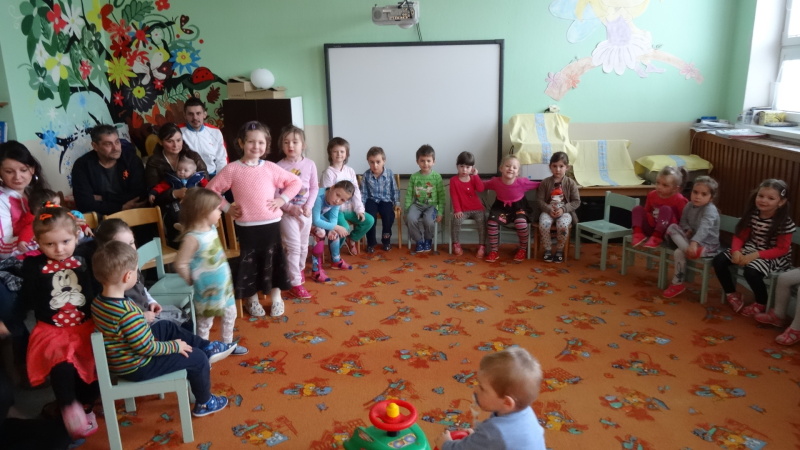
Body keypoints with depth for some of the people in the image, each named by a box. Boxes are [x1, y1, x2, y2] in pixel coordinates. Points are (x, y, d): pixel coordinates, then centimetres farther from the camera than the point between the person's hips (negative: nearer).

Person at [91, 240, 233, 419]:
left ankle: (208, 348, 33)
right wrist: (175, 346, -13)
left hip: (120, 359, 9)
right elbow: (148, 348, -28)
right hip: (137, 367, -9)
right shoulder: (128, 313, -36)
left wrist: (143, 318, 16)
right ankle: (204, 403, 23)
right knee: (197, 358, 1)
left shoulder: (98, 302, -8)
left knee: (167, 326, 24)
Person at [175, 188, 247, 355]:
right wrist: (192, 281, -11)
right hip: (208, 289, -8)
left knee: (230, 313, 22)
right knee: (205, 320, 10)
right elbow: (180, 264, -24)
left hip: (224, 283, 8)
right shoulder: (193, 237, -27)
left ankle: (228, 344, 43)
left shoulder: (212, 228, -1)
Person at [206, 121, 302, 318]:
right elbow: (211, 189, 3)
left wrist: (282, 199, -3)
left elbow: (295, 182, 7)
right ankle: (252, 300, 28)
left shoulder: (271, 168, 0)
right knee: (249, 263, 9)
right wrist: (227, 208, -1)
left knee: (273, 261, 12)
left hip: (271, 224, 2)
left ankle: (276, 297, 30)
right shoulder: (232, 170, -4)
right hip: (247, 227, -1)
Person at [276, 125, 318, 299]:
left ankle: (300, 269, 45)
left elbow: (314, 187, 3)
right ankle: (295, 284, 5)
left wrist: (308, 206, -10)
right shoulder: (279, 167, -11)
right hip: (287, 213, -4)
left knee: (303, 246, 18)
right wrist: (290, 208, -19)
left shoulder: (310, 164, -2)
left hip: (305, 212, 4)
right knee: (293, 247, -4)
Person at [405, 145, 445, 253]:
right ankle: (419, 241, -2)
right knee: (410, 219, -28)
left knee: (428, 220, -31)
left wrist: (440, 212, -6)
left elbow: (441, 196, 0)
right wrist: (406, 210, -1)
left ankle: (428, 240, 3)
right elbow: (409, 195, 5)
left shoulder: (437, 177, -2)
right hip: (417, 204, 2)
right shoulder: (414, 176, 2)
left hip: (432, 205, -2)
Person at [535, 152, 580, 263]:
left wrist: (563, 209, -16)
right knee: (543, 224, -31)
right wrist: (548, 209, -17)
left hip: (565, 211, -1)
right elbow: (539, 200, 0)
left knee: (563, 225, -33)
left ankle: (559, 250, -8)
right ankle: (548, 249, -9)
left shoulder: (571, 183, 0)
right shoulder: (545, 182, 1)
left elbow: (576, 202, -1)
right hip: (548, 210, 1)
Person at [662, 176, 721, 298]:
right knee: (672, 227, -12)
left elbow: (704, 228, -40)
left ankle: (678, 284, -13)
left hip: (707, 244, -7)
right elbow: (683, 221, 14)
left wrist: (694, 243, -55)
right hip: (692, 239, 7)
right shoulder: (689, 205, 1)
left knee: (679, 253, -27)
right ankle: (687, 249, -29)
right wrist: (687, 230, -11)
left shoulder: (710, 210, -23)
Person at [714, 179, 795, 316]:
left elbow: (782, 249, -16)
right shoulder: (752, 215, -2)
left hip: (775, 256, -5)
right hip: (750, 249, 6)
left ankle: (761, 304, -4)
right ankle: (732, 294, 8)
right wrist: (736, 251, -20)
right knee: (719, 260, -13)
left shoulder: (785, 222, -16)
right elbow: (740, 236, 2)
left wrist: (756, 255, -27)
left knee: (751, 271, -34)